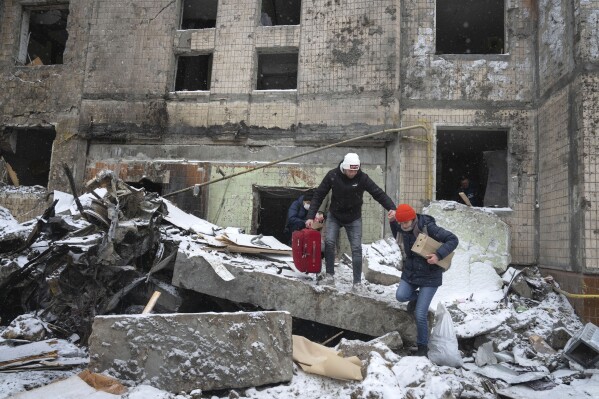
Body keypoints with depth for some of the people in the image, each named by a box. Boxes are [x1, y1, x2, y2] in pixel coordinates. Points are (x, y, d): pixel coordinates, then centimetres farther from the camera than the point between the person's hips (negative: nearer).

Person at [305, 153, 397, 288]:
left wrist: (391, 207, -36)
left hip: (354, 218, 0)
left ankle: (357, 281, 7)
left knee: (356, 248, -3)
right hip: (334, 216, 0)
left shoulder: (362, 178, -19)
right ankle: (330, 274, 0)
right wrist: (311, 216, -18)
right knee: (329, 242, -16)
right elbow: (318, 195, -13)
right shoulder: (332, 175, -18)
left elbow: (378, 193, -19)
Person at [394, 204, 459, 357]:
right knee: (401, 296, -24)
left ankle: (423, 346, 16)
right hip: (409, 273, 5)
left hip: (429, 276, -5)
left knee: (420, 314, -8)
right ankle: (416, 297, 14)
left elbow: (453, 239, -18)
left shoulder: (428, 227, -20)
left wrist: (439, 255, -30)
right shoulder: (402, 230, -3)